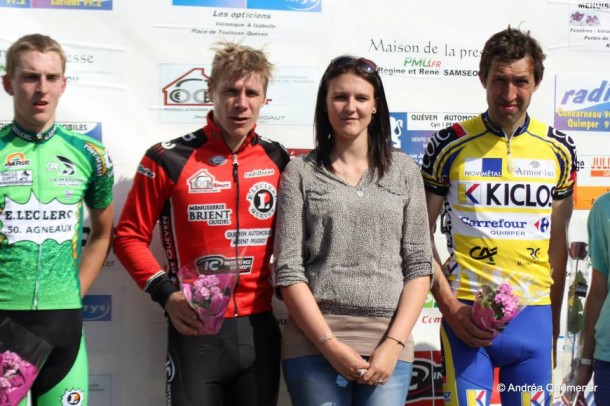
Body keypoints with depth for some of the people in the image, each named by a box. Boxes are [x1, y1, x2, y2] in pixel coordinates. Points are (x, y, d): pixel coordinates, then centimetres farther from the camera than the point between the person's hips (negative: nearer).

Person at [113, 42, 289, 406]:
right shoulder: (169, 159, -7)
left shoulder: (278, 160, 4)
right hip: (196, 328, -3)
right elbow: (130, 236, -2)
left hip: (259, 328, 4)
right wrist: (166, 293, -13)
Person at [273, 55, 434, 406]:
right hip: (314, 342, -1)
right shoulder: (300, 172, 3)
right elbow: (288, 270, -2)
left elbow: (419, 265, 4)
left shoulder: (404, 170, 8)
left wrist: (394, 342, -6)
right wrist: (330, 344, -9)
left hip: (388, 343, 1)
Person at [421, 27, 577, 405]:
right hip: (467, 315, -2)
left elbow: (558, 242, 12)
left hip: (534, 315, 3)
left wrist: (555, 322, 12)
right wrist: (449, 305, -9)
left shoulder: (558, 150, 6)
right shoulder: (450, 146, -2)